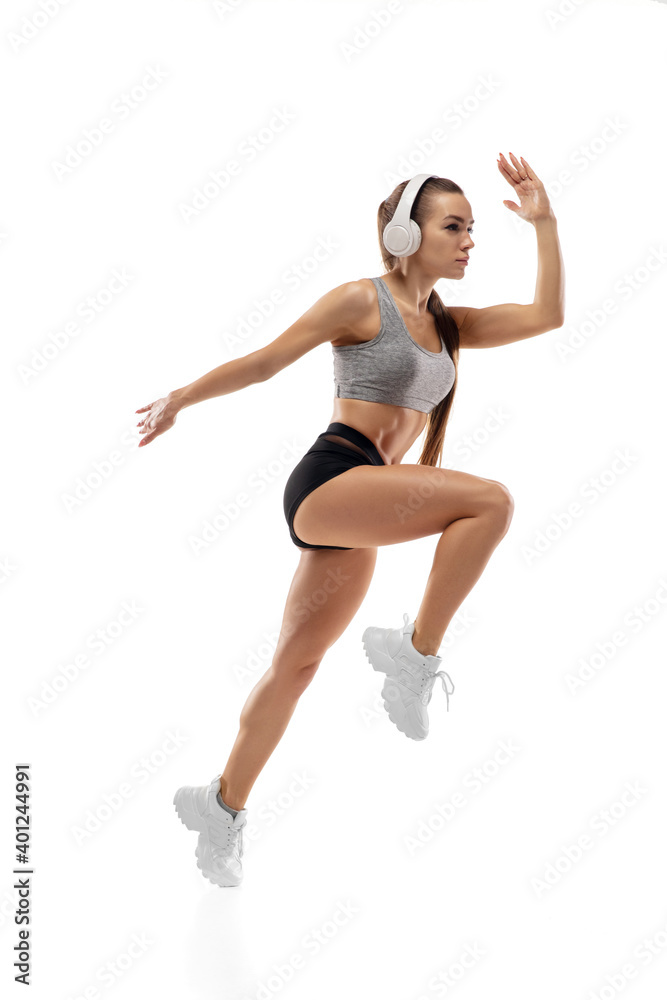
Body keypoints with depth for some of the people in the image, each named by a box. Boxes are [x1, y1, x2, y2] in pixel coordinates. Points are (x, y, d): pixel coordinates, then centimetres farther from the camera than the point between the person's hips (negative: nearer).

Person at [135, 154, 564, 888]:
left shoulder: (447, 326, 18)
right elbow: (263, 363, 1)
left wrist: (544, 222, 9)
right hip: (330, 479, -7)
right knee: (490, 500, -23)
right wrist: (177, 401, 5)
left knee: (296, 663, 12)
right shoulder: (362, 300, -2)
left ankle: (223, 805, 24)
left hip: (359, 510, 7)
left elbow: (545, 316, 9)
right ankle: (415, 652, -15)